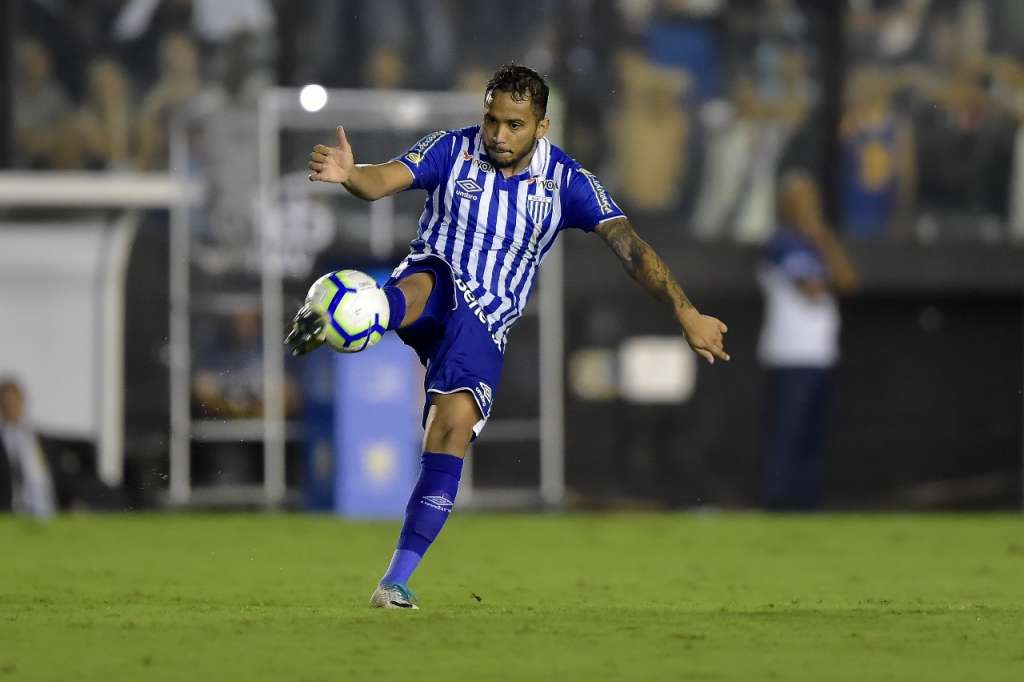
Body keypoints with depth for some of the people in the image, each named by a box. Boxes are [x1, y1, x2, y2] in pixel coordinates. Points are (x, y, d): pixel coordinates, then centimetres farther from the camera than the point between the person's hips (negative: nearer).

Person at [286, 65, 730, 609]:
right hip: (437, 282, 0)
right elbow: (383, 180, -19)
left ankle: (397, 580, -17)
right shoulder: (451, 151, -3)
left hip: (485, 325, 0)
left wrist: (685, 313, -17)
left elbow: (629, 246, -7)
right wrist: (347, 174, -43)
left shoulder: (566, 181, -2)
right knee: (421, 284, -37)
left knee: (454, 426, -20)